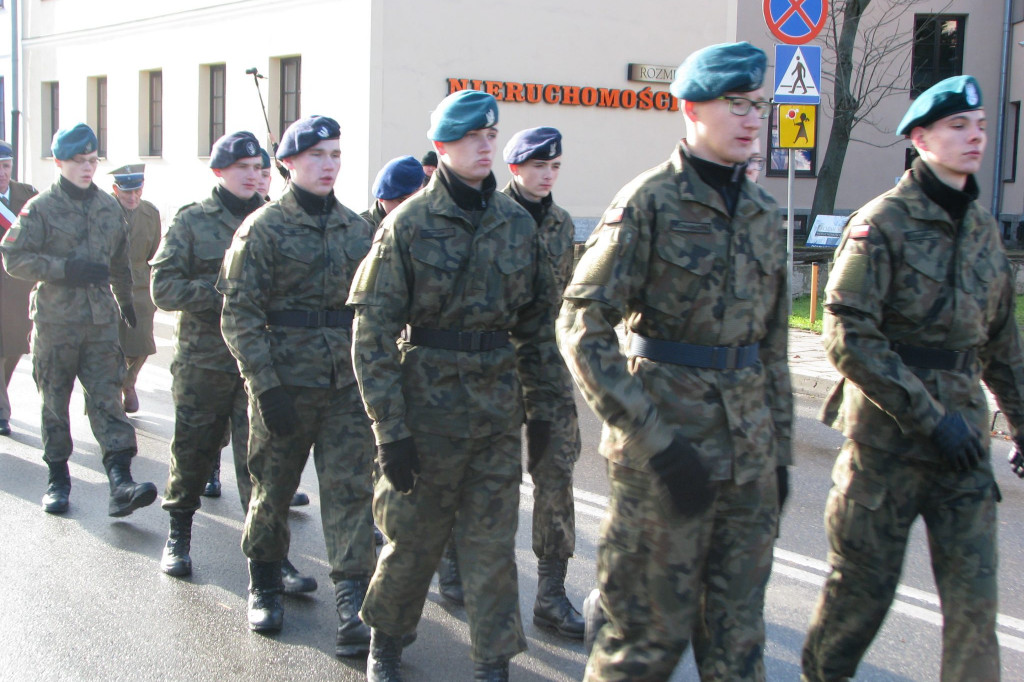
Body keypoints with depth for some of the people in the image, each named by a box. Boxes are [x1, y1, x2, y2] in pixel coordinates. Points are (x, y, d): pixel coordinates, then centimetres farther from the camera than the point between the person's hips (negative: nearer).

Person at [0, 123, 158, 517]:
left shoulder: (110, 207, 10)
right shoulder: (41, 208, -4)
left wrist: (125, 300, 32)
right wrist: (65, 268, -19)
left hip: (101, 321, 2)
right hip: (55, 321, -2)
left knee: (107, 399, -6)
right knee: (55, 402, 8)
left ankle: (120, 483, -13)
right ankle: (58, 478, 20)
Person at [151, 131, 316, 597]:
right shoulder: (191, 222, 2)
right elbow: (164, 287, -5)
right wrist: (223, 296, -16)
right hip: (203, 361, 0)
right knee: (193, 450, 12)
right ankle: (178, 536, 32)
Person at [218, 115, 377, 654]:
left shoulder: (357, 229, 11)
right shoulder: (263, 228, -4)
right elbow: (239, 314, -8)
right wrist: (266, 385, -15)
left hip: (348, 385, 3)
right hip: (285, 383, -3)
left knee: (350, 488, -4)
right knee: (273, 487, 10)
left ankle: (354, 604, -4)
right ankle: (264, 584, 31)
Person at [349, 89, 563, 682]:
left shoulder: (517, 223, 5)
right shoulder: (409, 225, -7)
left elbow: (537, 318, 12)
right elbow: (374, 332, -9)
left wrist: (542, 404, 10)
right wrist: (390, 429, -13)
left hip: (499, 403, 3)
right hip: (430, 399, -3)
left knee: (493, 538, 7)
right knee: (414, 532, 9)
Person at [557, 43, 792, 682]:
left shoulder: (762, 210, 11)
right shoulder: (649, 203, -9)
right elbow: (581, 326, -16)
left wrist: (780, 450, 15)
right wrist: (655, 440, -20)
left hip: (748, 452, 6)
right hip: (670, 442, -6)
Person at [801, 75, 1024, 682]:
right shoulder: (883, 223, -10)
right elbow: (848, 337, -17)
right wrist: (929, 416, -18)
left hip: (962, 439, 5)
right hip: (887, 438, -5)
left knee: (975, 598, 2)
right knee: (863, 587, 7)